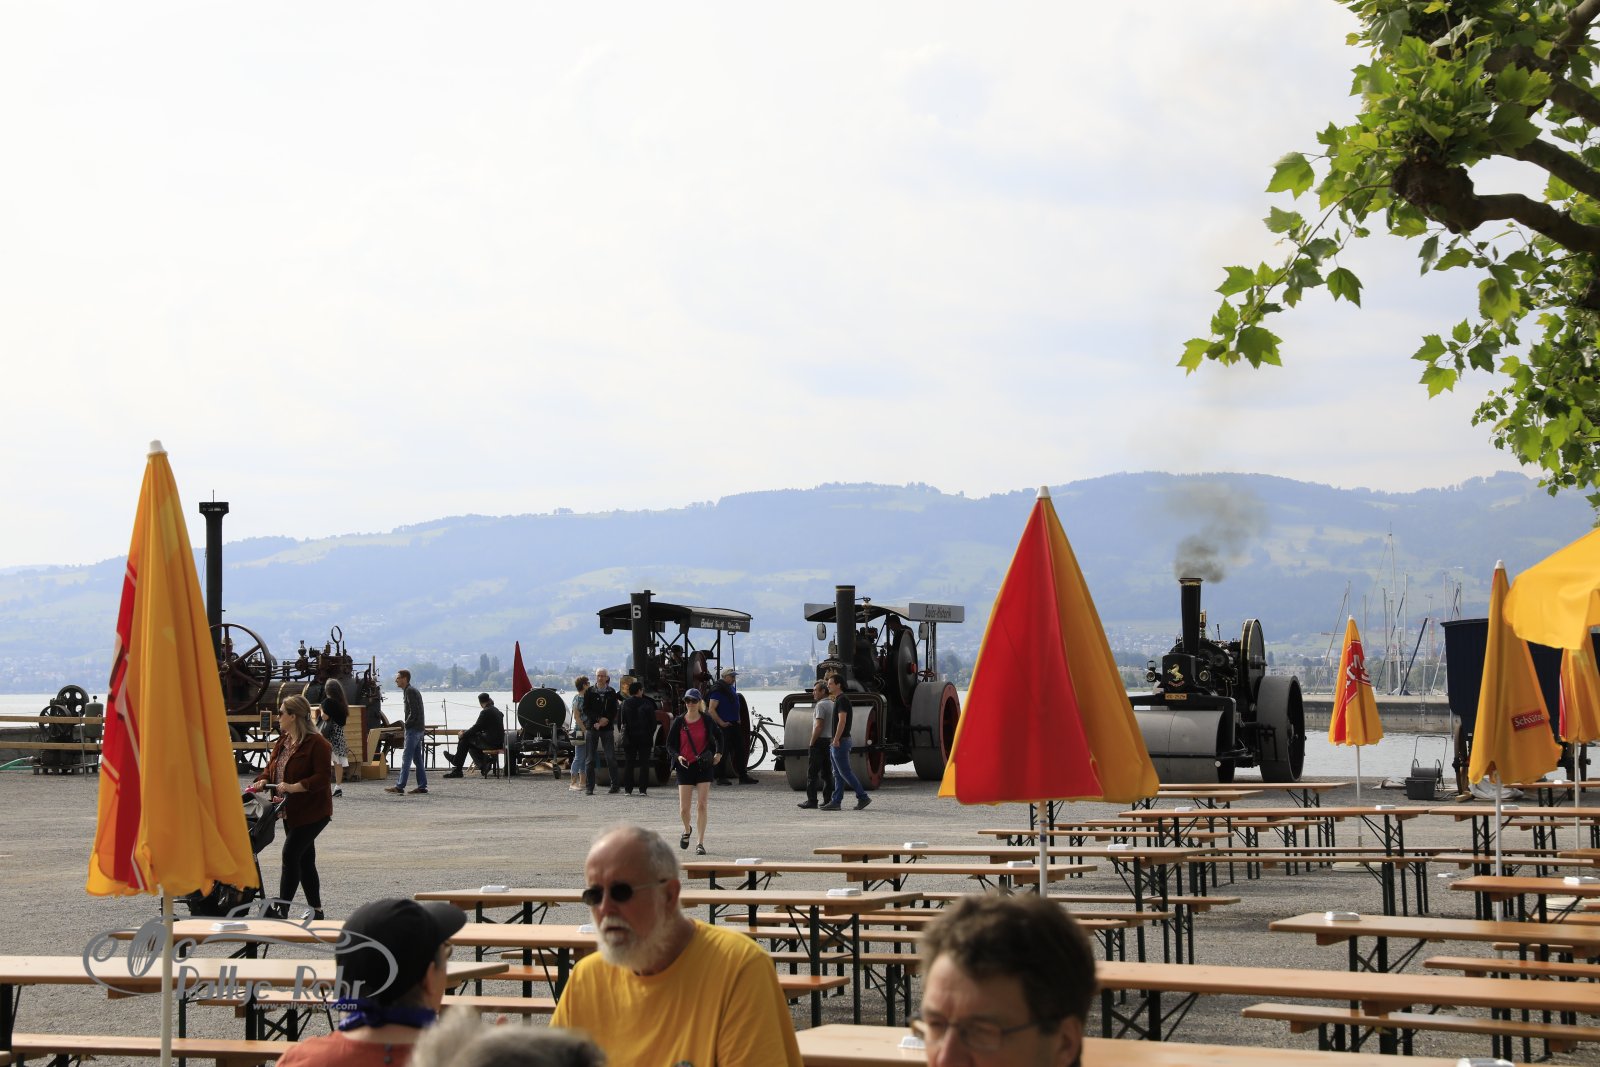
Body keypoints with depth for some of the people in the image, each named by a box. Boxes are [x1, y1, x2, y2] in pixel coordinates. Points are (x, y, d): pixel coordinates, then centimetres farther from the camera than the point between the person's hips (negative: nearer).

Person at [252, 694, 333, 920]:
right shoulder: (283, 742, 12)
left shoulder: (316, 743, -15)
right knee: (304, 859, 12)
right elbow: (271, 767, 18)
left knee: (291, 855, -14)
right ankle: (316, 911, 20)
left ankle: (280, 909, -12)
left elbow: (323, 777, -21)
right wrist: (263, 781, -5)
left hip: (312, 812, -9)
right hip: (291, 812, 9)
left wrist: (293, 787, -28)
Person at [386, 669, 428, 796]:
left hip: (413, 729, -10)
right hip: (418, 729, 10)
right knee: (417, 759, 10)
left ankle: (400, 787, -9)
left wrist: (407, 724, -10)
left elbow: (414, 711, -20)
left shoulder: (410, 691, -12)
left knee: (406, 758, -9)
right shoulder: (413, 690, 18)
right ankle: (422, 786, 9)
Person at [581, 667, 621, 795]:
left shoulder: (611, 692, 7)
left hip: (607, 727, 0)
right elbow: (586, 710, -1)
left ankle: (616, 785, 5)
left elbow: (614, 711, 4)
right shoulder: (589, 692, 4)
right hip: (591, 727, 0)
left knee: (611, 757, -2)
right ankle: (589, 787, 4)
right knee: (591, 758, 0)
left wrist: (605, 720, -12)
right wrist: (598, 719, -13)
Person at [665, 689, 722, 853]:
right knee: (683, 809, -1)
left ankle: (700, 843, 0)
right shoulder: (679, 722, -1)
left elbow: (718, 735, 17)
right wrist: (678, 756, -12)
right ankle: (687, 831, 32)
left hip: (703, 766, 0)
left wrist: (719, 753, 6)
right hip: (685, 766, 0)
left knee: (702, 805, -7)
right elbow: (670, 744, 5)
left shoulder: (706, 720, 0)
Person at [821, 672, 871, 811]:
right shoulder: (838, 700, 17)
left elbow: (842, 721, -23)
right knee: (838, 774, 8)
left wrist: (836, 740, -24)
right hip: (836, 743, 10)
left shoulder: (842, 700, -15)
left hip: (840, 742, -10)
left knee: (845, 772, -7)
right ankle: (835, 802, 8)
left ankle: (862, 797, -3)